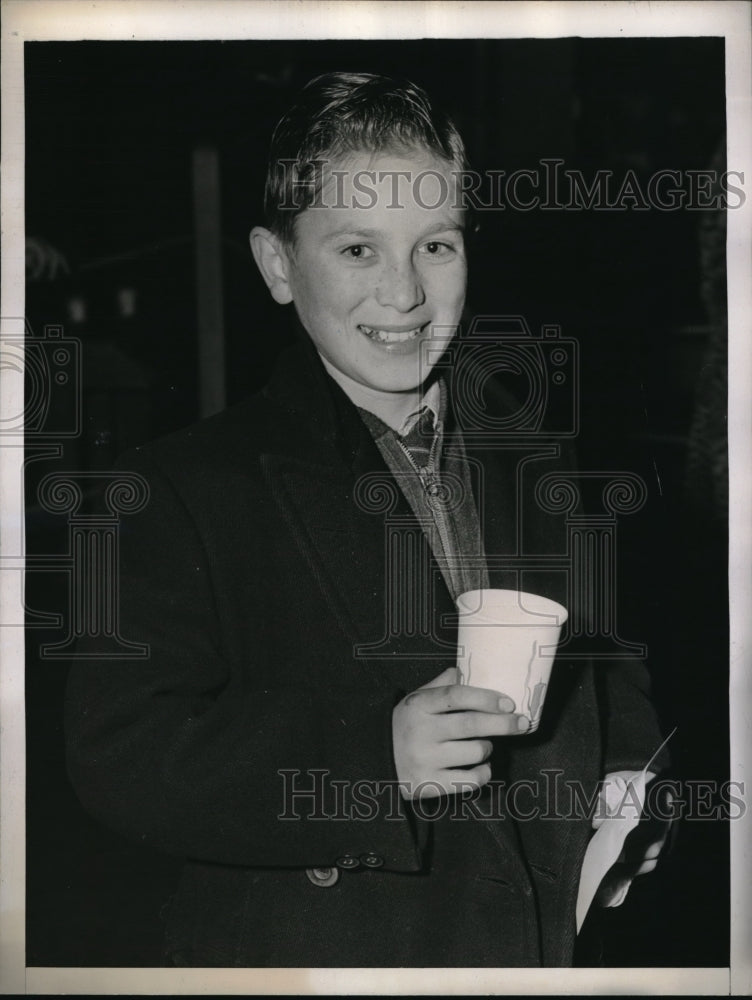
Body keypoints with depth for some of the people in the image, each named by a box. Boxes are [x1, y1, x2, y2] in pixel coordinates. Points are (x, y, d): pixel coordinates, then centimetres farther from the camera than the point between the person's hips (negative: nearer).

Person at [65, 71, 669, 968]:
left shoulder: (544, 467, 7)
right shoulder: (186, 488, -10)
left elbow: (614, 694, 18)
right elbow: (119, 756, -19)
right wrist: (375, 755, -29)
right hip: (302, 950, -4)